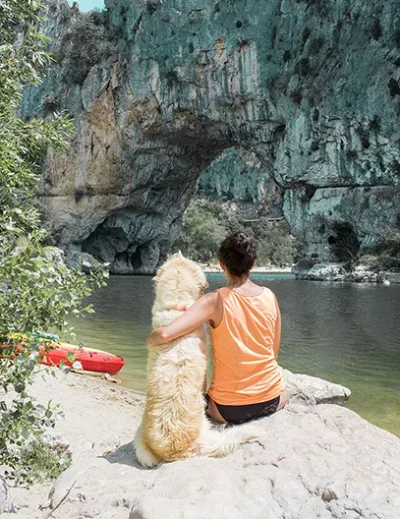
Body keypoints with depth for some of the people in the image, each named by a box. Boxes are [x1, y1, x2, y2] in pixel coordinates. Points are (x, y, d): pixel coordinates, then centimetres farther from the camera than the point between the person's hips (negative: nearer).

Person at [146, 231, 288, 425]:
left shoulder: (215, 301, -19)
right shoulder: (269, 296, -7)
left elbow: (165, 334, -27)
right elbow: (274, 352, 2)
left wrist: (150, 340, -4)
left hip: (229, 408, -2)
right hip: (272, 400, 2)